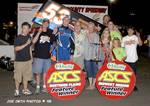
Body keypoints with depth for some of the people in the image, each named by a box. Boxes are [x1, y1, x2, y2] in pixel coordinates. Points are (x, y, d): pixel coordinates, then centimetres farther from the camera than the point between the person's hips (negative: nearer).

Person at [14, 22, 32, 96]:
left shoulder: (29, 37, 7)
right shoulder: (18, 38, -10)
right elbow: (16, 48, -19)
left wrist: (31, 57, 15)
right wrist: (26, 44, -24)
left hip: (28, 60, 5)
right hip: (19, 60, -5)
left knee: (26, 76, 12)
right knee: (18, 76, 3)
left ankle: (25, 89, 24)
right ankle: (17, 90, 18)